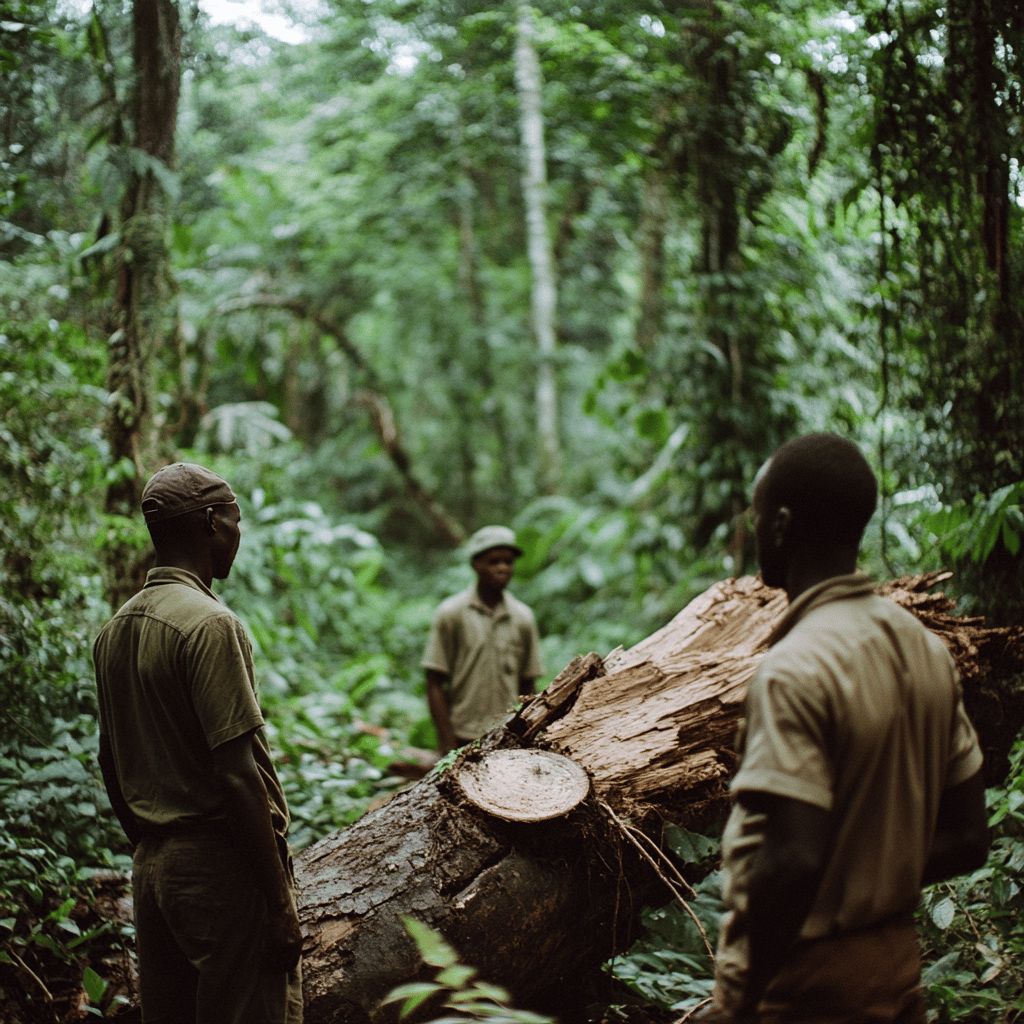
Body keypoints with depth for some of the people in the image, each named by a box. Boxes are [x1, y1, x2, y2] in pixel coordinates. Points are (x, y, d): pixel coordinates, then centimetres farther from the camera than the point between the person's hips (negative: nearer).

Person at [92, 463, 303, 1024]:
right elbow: (236, 776, -19)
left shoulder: (114, 631, 10)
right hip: (220, 869, -8)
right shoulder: (209, 624, -15)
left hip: (151, 866, 8)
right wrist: (280, 903, -16)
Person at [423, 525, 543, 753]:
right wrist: (448, 743, -7)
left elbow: (527, 687, 13)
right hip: (464, 740, -3)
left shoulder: (523, 618, 8)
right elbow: (435, 684, -2)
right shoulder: (451, 614, -1)